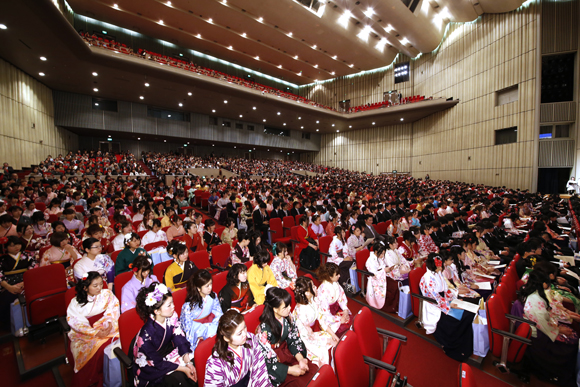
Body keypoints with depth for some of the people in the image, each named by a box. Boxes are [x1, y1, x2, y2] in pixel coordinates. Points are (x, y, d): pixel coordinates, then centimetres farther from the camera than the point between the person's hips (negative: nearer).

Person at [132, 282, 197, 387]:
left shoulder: (172, 317, -18)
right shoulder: (147, 334, -31)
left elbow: (180, 339, -9)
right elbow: (157, 362, -21)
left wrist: (187, 362, -19)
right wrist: (183, 369, -20)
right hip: (149, 364, -5)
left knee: (191, 364, -15)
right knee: (176, 377, -22)